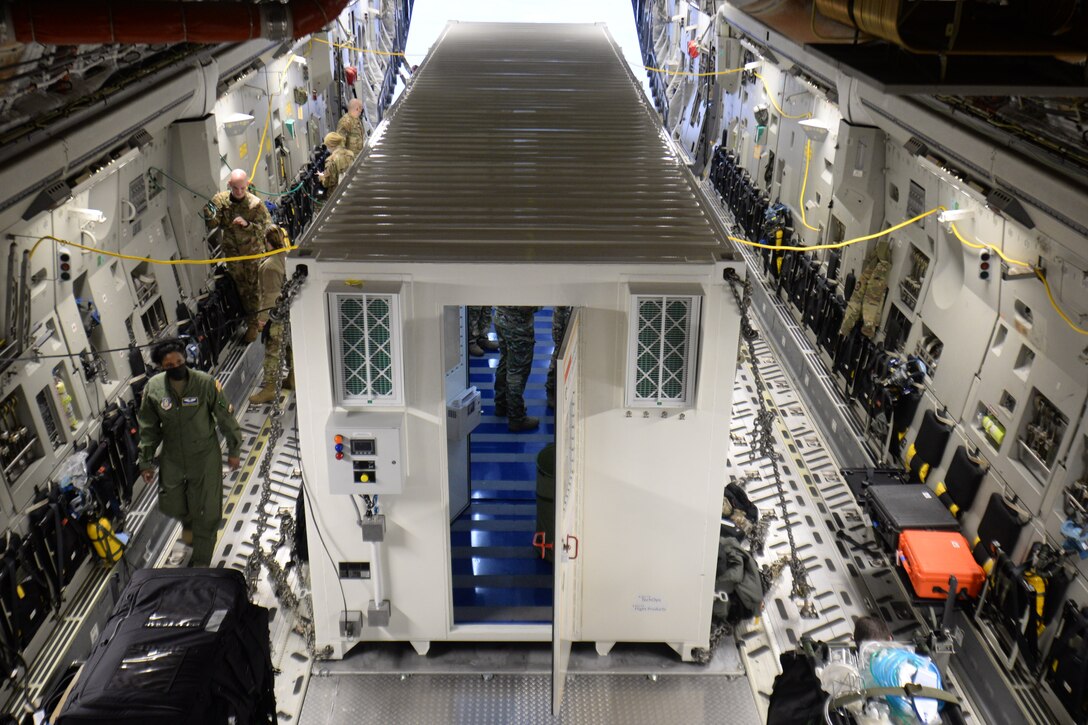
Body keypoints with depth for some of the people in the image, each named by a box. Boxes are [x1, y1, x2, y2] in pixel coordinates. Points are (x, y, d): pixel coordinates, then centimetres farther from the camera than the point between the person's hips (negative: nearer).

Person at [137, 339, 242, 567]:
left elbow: (225, 418, -9)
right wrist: (146, 462, 4)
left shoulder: (206, 383, -21)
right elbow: (149, 428, 0)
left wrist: (234, 451, -2)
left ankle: (200, 564, 22)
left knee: (206, 513, 4)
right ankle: (188, 522, 54)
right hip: (172, 459, 3)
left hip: (205, 458, -3)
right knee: (170, 505, 17)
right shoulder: (153, 388, -12)